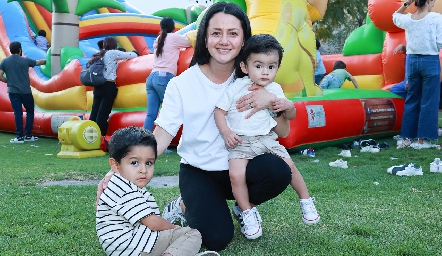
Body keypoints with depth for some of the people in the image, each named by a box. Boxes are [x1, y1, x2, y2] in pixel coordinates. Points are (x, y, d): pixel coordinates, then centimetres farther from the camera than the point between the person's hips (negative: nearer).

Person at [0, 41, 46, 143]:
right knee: (30, 112, 11)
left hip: (13, 91, 1)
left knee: (18, 113, 3)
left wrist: (8, 81, 14)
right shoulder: (25, 60, -2)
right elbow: (38, 62, 14)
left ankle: (19, 137, 2)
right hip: (26, 91, -1)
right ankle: (28, 135, 11)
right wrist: (46, 60, 33)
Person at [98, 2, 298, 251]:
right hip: (197, 172, -2)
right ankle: (183, 205, 11)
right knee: (218, 238, -22)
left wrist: (272, 99, -25)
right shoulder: (183, 84, -11)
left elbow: (284, 132, -5)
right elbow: (160, 138, -12)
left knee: (279, 172, -28)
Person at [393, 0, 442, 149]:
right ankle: (422, 140, 2)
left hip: (412, 61, 5)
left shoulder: (407, 19, 3)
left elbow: (395, 16, 25)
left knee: (412, 100, 13)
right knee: (428, 102, 1)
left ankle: (407, 137, 15)